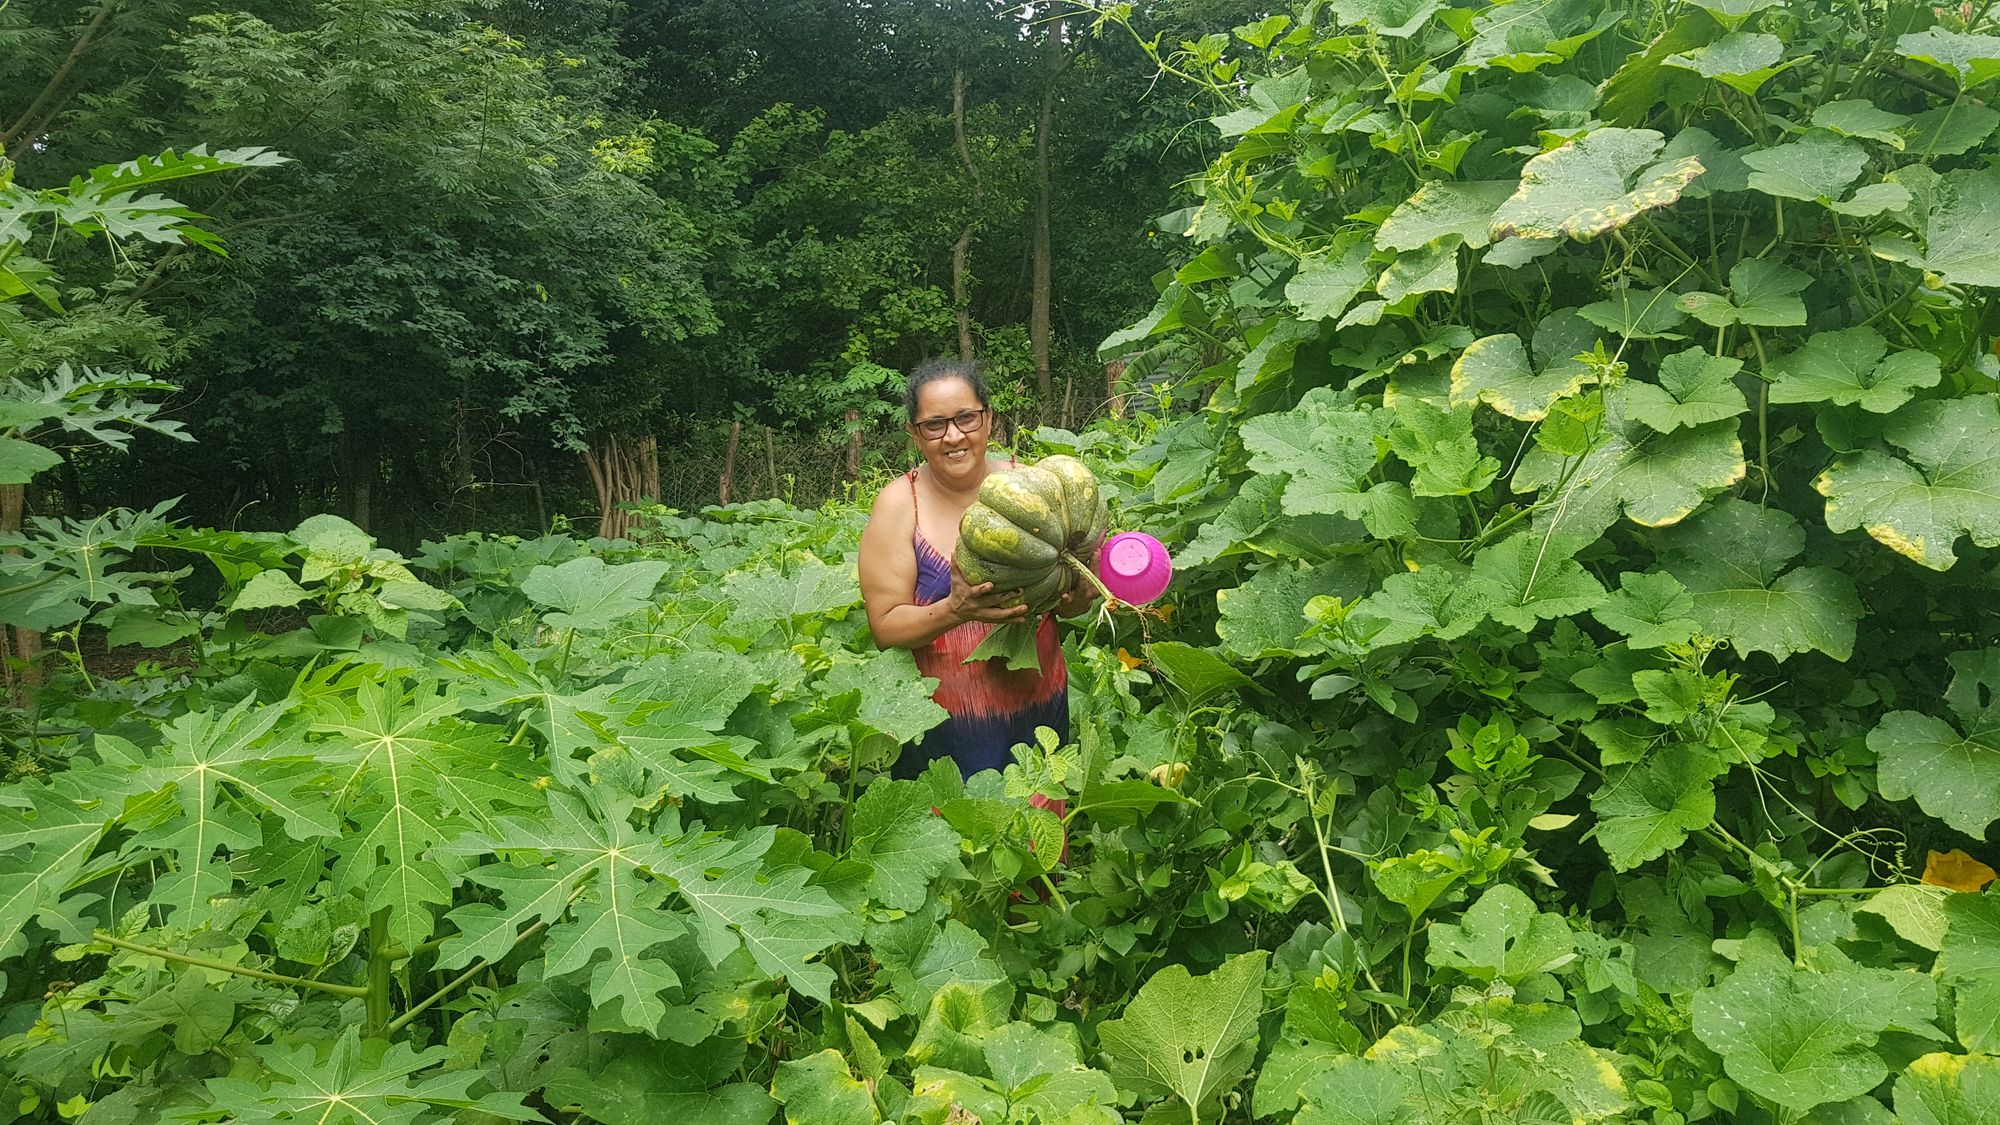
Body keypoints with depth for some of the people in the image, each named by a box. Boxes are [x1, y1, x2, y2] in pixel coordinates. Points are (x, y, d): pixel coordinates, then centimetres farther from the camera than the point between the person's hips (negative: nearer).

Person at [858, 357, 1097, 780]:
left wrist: (1075, 597, -17)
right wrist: (955, 610, -28)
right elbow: (885, 627, -12)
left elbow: (1069, 603, 6)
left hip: (1038, 709, 3)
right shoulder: (899, 504, -9)